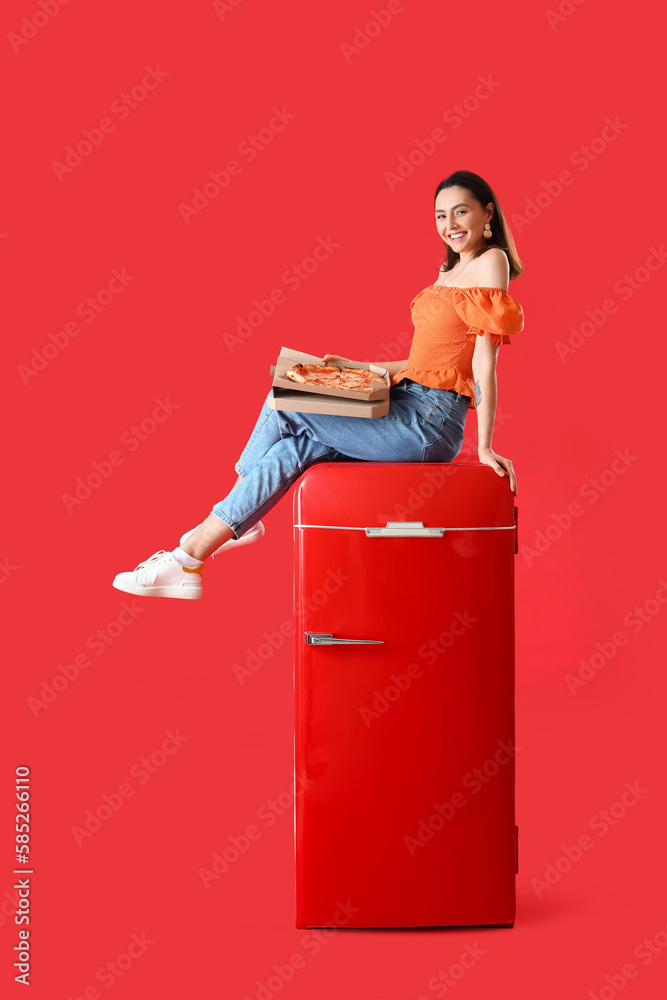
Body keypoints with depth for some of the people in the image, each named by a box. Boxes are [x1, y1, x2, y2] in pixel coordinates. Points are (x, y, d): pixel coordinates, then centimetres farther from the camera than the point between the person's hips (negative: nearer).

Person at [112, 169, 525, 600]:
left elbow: (485, 361, -12)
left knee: (283, 409, -10)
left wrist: (484, 447, -13)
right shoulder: (449, 272, 20)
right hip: (406, 408, 8)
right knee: (292, 448, -9)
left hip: (429, 423, -8)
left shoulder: (490, 262, -7)